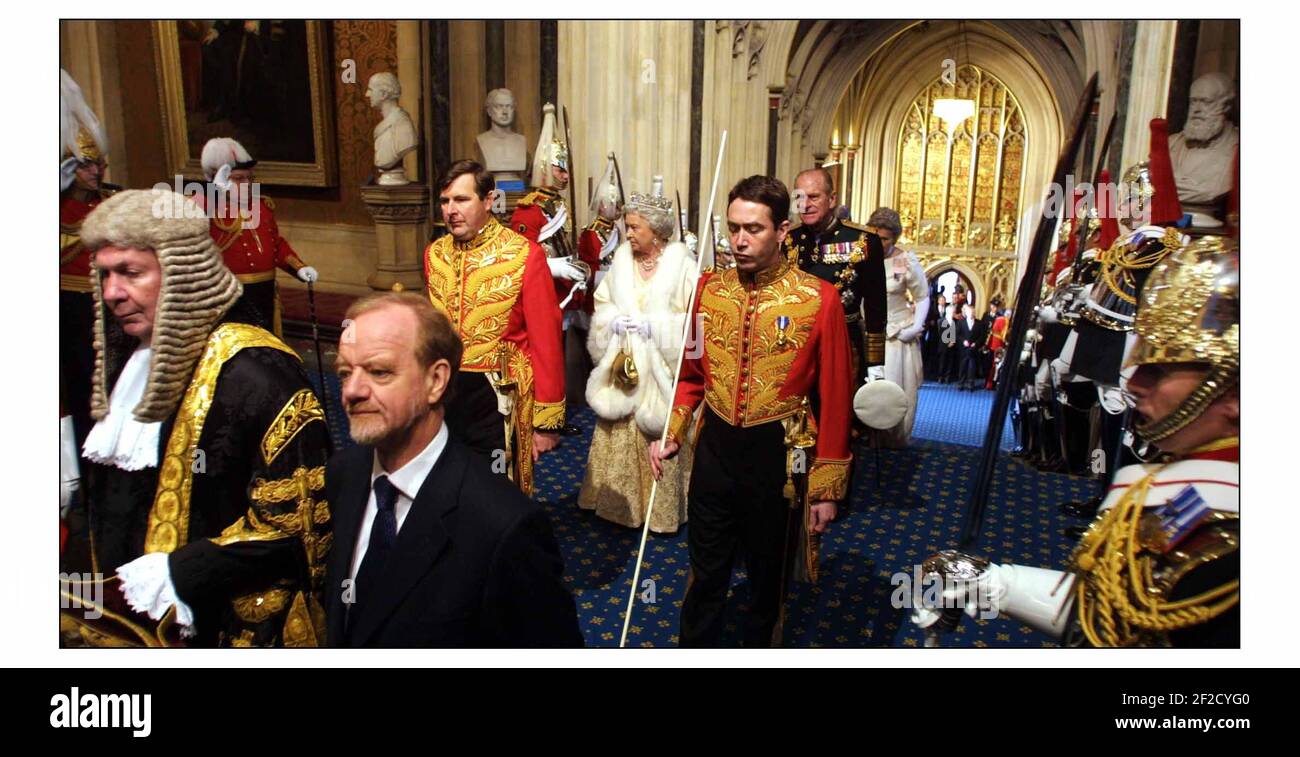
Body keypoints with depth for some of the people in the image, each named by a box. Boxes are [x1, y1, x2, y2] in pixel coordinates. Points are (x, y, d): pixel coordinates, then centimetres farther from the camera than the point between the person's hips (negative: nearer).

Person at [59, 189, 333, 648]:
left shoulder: (254, 372, -21)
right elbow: (108, 499, 15)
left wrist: (169, 577, -23)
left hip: (232, 632, -7)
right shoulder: (124, 361, 5)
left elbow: (297, 520, -23)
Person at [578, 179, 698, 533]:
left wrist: (653, 325, -17)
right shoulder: (622, 258, 6)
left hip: (660, 368, -4)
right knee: (620, 432, 10)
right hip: (622, 362, 4)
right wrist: (614, 320, -8)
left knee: (659, 436, 1)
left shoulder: (682, 264, -8)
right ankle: (620, 501, 25)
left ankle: (662, 508, 17)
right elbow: (602, 304, 12)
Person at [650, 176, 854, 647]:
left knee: (768, 572, 18)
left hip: (779, 454, -2)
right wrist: (671, 434, -1)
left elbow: (834, 399, -10)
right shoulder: (709, 289, -1)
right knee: (706, 571, 15)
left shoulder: (819, 299, -13)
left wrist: (827, 488, -8)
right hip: (715, 447, 3)